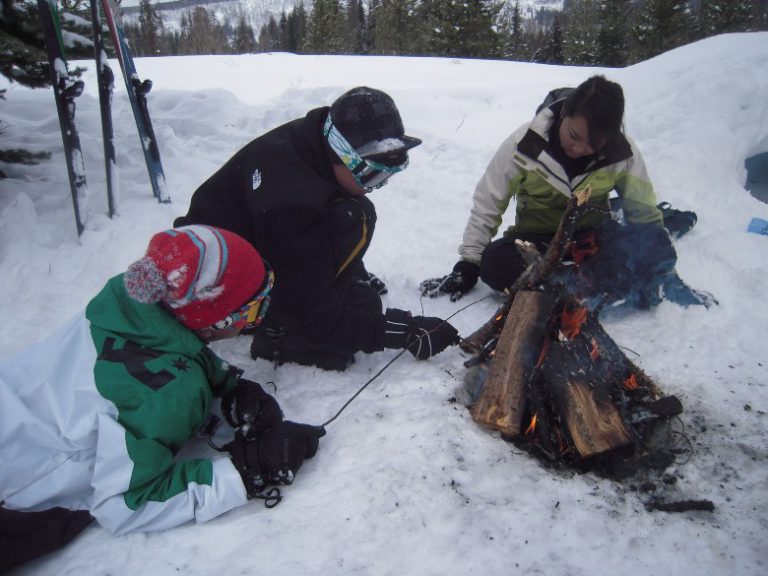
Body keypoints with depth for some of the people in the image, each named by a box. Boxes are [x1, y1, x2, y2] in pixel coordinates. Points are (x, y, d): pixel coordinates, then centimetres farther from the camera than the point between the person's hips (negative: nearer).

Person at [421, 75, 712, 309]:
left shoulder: (622, 153, -13)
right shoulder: (525, 143, -18)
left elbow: (644, 212, 0)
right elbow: (487, 204, -10)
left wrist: (656, 259, -7)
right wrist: (467, 266, -10)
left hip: (594, 238, 0)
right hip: (536, 240, 0)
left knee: (654, 245, -27)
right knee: (494, 262, -34)